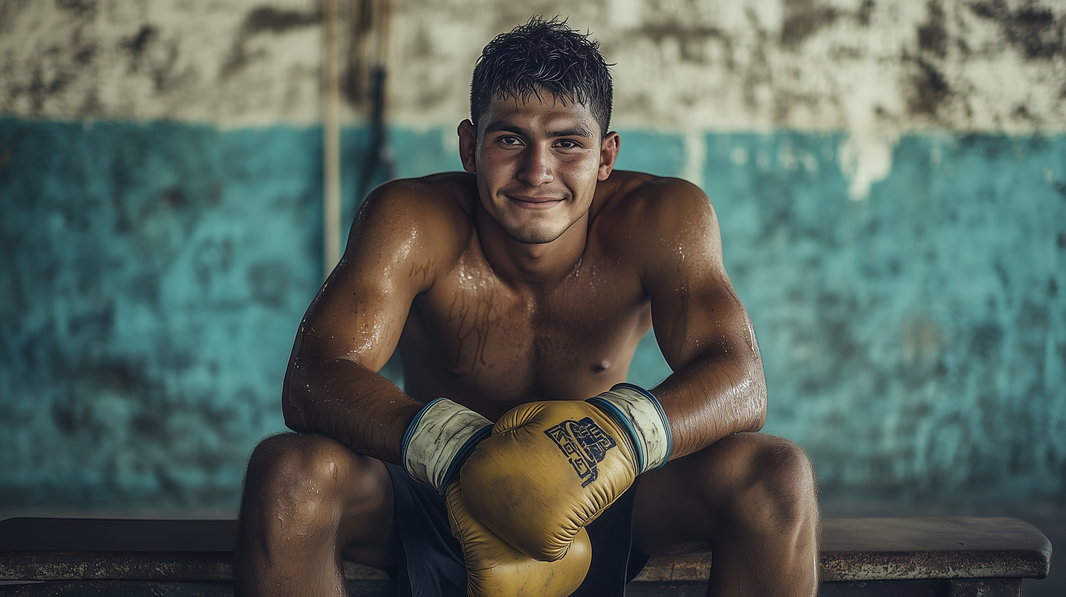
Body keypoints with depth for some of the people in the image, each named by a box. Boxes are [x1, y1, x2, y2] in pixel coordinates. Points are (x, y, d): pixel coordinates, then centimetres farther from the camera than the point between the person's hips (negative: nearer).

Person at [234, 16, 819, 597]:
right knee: (284, 473, -30)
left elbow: (739, 385, -29)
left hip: (601, 508, 1)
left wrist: (612, 438, -52)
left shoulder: (663, 218, -17)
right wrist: (459, 456, -52)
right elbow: (313, 378, -32)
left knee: (778, 475, -25)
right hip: (432, 499, 0)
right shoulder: (410, 222, -20)